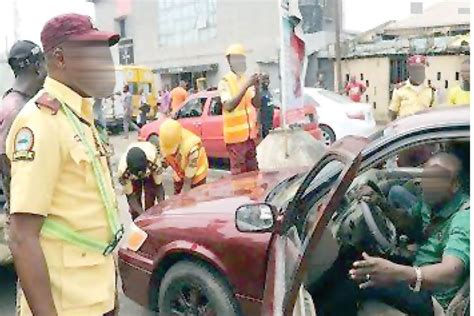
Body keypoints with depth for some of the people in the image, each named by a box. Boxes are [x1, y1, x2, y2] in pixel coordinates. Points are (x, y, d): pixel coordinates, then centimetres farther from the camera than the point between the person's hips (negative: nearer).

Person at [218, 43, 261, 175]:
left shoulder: (246, 80, 9)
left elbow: (256, 104, 5)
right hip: (235, 135, -7)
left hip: (249, 134, 7)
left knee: (253, 171, 15)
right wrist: (246, 86, -29)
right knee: (238, 172, -3)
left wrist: (257, 87, -13)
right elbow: (228, 106, -24)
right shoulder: (225, 82, -10)